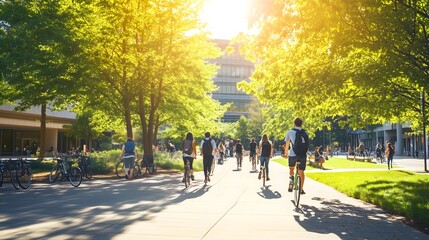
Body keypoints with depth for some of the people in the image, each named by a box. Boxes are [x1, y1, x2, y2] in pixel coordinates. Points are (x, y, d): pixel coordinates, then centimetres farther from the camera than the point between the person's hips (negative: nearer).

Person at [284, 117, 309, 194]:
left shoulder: (289, 132, 5)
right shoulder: (305, 132, 9)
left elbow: (287, 144, 12)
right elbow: (307, 144, 14)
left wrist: (286, 153, 26)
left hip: (293, 154, -1)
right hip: (303, 154, 1)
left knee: (291, 169, 23)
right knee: (301, 172, 10)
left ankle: (292, 179, -1)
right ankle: (301, 189, 9)